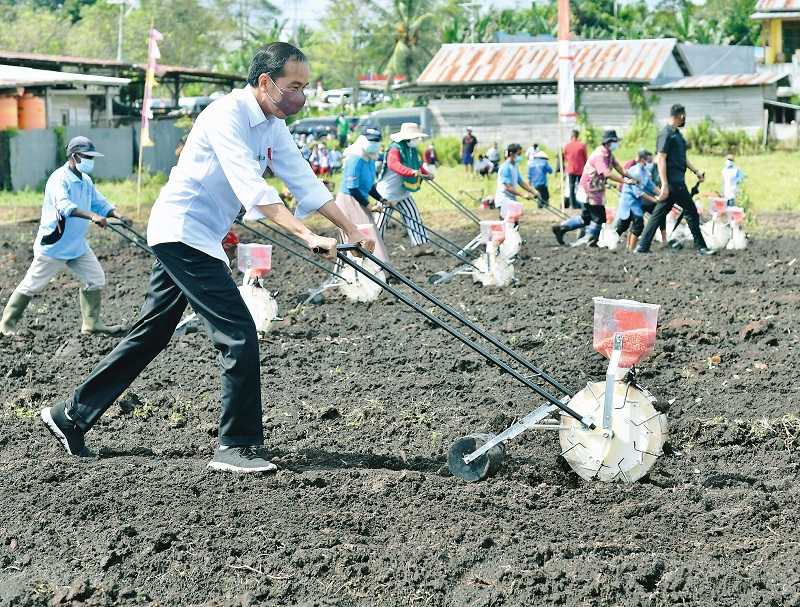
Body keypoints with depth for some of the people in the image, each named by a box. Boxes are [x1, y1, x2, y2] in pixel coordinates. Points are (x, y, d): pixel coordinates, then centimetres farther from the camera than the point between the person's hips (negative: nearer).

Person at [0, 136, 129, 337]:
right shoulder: (59, 179, -20)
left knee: (96, 279, 3)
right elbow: (64, 206, -37)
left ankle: (91, 323, 14)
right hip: (53, 245, -8)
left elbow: (99, 202, 10)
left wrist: (117, 215, -10)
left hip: (77, 245, 8)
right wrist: (92, 216, -49)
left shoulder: (86, 181, 8)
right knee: (32, 285, 1)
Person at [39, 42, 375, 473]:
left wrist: (350, 229, 1)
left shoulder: (272, 126, 7)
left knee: (150, 335, 15)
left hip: (196, 238, 10)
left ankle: (71, 416, 25)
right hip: (182, 231, -10)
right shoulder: (226, 116, -21)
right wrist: (307, 236, -38)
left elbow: (304, 182, 9)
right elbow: (251, 189, -32)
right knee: (238, 332, -14)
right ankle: (237, 446, -6)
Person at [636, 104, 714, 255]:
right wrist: (665, 185, -23)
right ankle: (700, 247, 4)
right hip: (673, 183, -10)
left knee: (659, 214, 8)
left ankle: (643, 246, 8)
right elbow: (661, 159, -18)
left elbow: (682, 158, 28)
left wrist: (696, 171, 20)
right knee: (691, 212, -3)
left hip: (677, 182, 10)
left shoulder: (677, 133, 18)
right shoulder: (666, 133, -13)